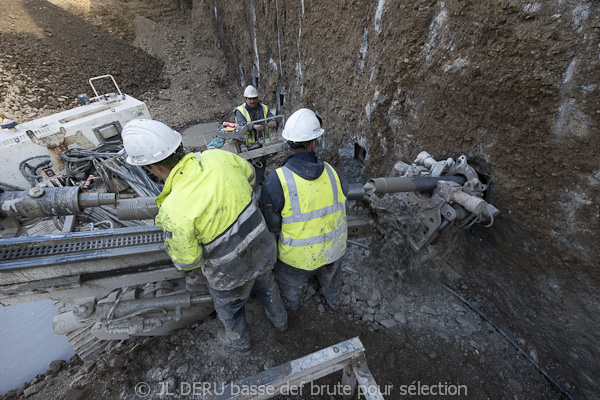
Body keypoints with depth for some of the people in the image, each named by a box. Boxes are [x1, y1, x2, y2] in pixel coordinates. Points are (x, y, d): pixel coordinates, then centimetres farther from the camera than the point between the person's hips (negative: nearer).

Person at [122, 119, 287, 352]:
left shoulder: (174, 211, -34)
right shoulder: (218, 157, -20)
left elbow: (187, 261, -19)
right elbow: (249, 176, 1)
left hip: (231, 271, -4)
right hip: (262, 248, 5)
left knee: (228, 306, 31)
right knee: (265, 284, 35)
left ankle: (239, 339, 64)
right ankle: (279, 319, 64)